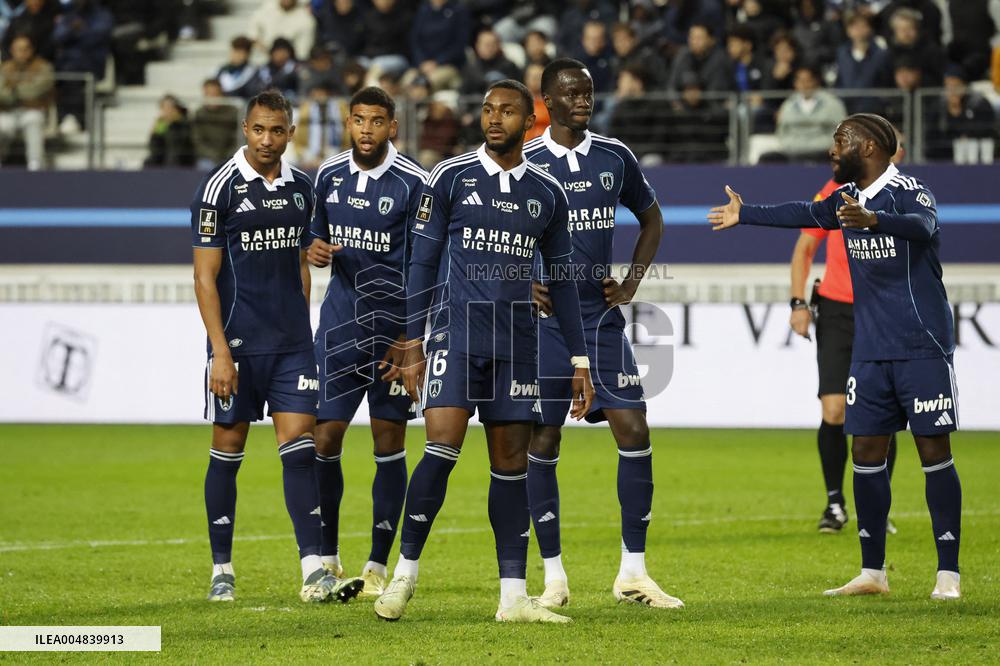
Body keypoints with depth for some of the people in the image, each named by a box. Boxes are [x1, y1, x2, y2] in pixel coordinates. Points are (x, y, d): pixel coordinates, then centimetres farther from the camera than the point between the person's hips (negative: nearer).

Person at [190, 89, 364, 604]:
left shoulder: (300, 188, 9)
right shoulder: (220, 187, -7)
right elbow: (205, 277, -8)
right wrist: (220, 352, -13)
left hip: (291, 343, 4)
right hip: (238, 342, -4)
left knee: (299, 448, -4)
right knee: (228, 451, 4)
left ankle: (313, 573, -10)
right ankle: (222, 570, 15)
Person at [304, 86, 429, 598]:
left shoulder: (412, 183, -8)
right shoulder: (329, 175, 6)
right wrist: (315, 250, -4)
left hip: (394, 325, -3)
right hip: (340, 320, 4)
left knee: (389, 444, 0)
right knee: (325, 436, 0)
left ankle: (378, 565, 8)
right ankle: (327, 559, 13)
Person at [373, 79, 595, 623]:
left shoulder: (547, 193, 10)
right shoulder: (451, 178, 2)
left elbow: (561, 280, 15)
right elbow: (423, 262, 4)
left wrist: (579, 360, 12)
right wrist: (412, 343, -1)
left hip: (516, 341, 3)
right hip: (456, 332, -3)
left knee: (512, 463, 3)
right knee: (442, 447, -16)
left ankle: (513, 595, 5)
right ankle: (405, 574, -6)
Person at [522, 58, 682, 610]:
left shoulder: (615, 157, 6)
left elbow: (651, 219, 20)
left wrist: (631, 283, 8)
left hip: (602, 317, 3)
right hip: (545, 319, -3)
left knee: (634, 432, -6)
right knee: (542, 442, -1)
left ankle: (632, 572, 3)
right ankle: (553, 576, 9)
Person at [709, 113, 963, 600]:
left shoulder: (909, 193, -13)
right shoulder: (847, 199, 10)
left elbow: (922, 226, -36)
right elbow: (807, 214, 29)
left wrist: (873, 220, -55)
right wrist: (745, 215, 42)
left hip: (922, 349, -7)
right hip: (870, 352, 7)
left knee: (934, 451, -5)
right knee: (866, 453, 5)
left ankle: (948, 574, -2)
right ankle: (872, 573, 12)